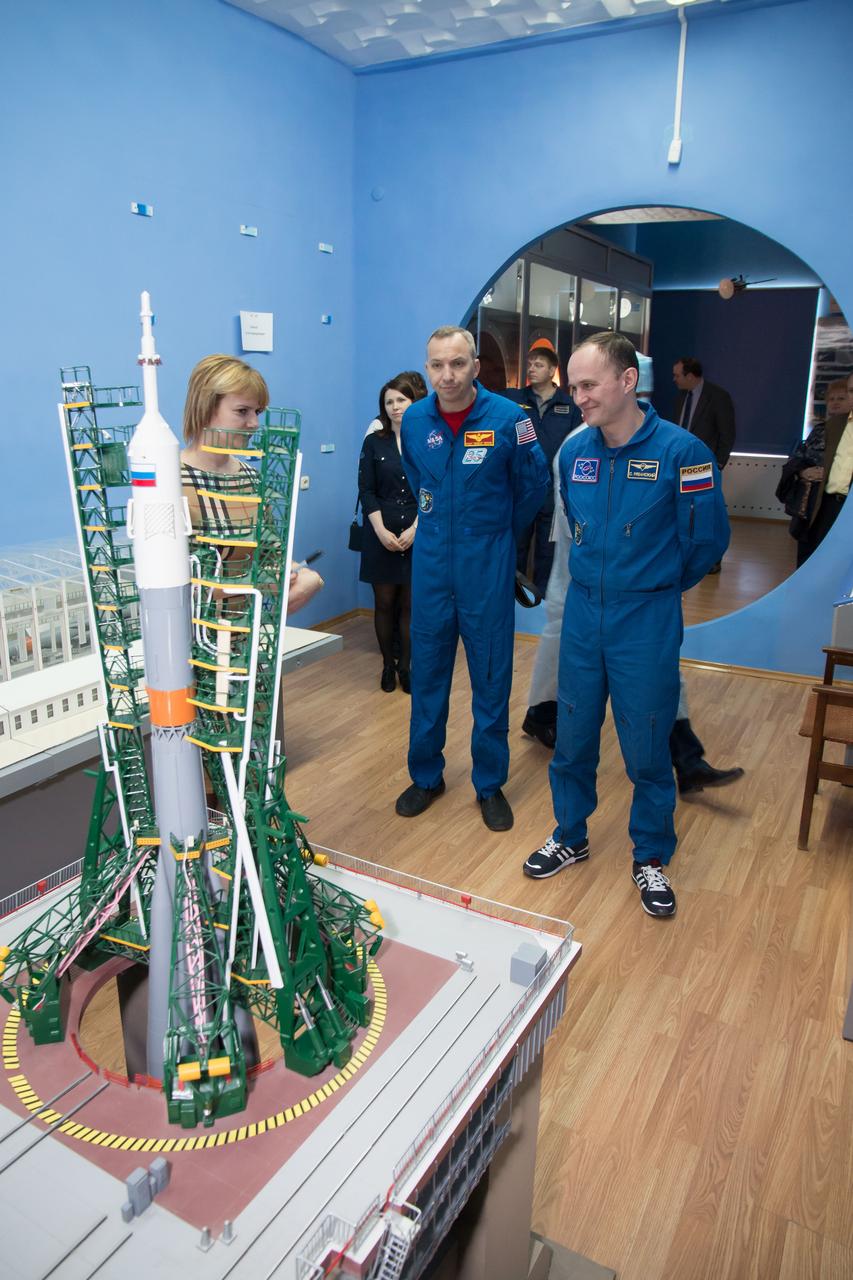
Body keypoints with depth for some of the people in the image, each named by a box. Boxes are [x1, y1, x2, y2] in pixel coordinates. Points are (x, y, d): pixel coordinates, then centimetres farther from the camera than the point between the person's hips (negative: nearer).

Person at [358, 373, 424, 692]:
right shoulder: (374, 442, 4)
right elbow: (366, 491, 0)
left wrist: (414, 529, -12)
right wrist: (381, 531, -11)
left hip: (418, 536, 0)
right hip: (380, 536, 1)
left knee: (410, 604, 3)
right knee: (384, 603, 5)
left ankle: (405, 666, 16)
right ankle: (387, 665, 18)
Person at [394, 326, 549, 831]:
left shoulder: (507, 418, -11)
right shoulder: (414, 420, -1)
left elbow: (534, 484, 4)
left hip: (487, 562, -3)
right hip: (431, 559, 3)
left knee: (491, 675, 5)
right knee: (427, 669, 10)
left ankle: (491, 784, 20)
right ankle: (426, 775, 26)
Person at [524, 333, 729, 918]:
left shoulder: (681, 451, -14)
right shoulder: (574, 451, 2)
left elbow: (708, 539, -5)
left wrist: (658, 587, 8)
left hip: (647, 619, -4)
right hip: (583, 611, 4)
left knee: (647, 748, 6)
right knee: (572, 738, 13)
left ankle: (651, 858, 27)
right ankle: (570, 837, 34)